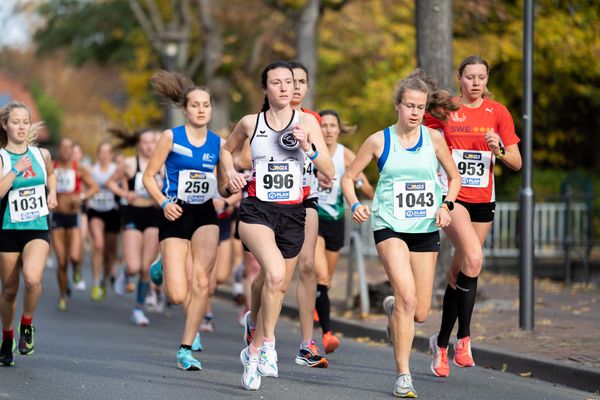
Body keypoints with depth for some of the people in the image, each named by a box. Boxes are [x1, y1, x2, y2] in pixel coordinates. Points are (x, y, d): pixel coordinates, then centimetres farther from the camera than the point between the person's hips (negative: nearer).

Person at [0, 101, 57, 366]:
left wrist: (52, 193, 12)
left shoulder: (41, 154, 5)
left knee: (32, 279, -25)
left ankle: (27, 324, 2)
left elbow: (51, 174, 28)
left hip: (38, 228, 1)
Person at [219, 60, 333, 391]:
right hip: (257, 210, -2)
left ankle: (254, 351, 30)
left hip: (292, 213, 2)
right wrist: (230, 173, 5)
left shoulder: (306, 122, 0)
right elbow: (226, 149, 23)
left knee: (278, 286, 11)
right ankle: (267, 345, -15)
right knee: (275, 273, -27)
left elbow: (329, 171, -5)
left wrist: (308, 147, -20)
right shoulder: (250, 124, 1)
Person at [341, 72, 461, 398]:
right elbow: (348, 177, 6)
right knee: (407, 297, -23)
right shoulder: (379, 141, -2)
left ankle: (392, 307, 42)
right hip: (390, 227, -3)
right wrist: (355, 205, -12)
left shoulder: (433, 139, 3)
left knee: (420, 313, 4)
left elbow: (455, 177, 15)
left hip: (426, 230, 3)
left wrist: (446, 205, -3)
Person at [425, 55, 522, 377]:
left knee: (458, 273, 10)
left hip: (483, 200, 3)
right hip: (451, 196, -3)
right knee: (473, 257, -26)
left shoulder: (498, 112, 3)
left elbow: (516, 163, 2)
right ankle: (463, 339, -19)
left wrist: (500, 150, -18)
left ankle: (441, 343, 27)